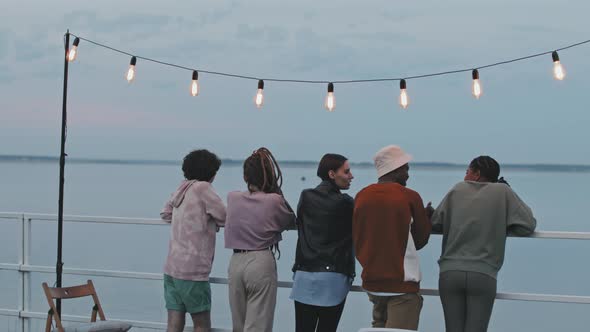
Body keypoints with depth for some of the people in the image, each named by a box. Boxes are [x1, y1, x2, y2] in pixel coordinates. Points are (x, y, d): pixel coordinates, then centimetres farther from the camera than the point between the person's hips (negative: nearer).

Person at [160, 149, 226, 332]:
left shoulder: (181, 189, 11)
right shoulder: (202, 188, -11)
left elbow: (166, 213, 27)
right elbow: (225, 218, -7)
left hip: (172, 267, 7)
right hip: (193, 271, -7)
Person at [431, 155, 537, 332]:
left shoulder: (457, 190, 10)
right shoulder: (502, 191, 6)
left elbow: (434, 224, 11)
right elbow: (528, 225, 2)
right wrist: (500, 226, 17)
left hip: (450, 273, 2)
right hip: (483, 276, -1)